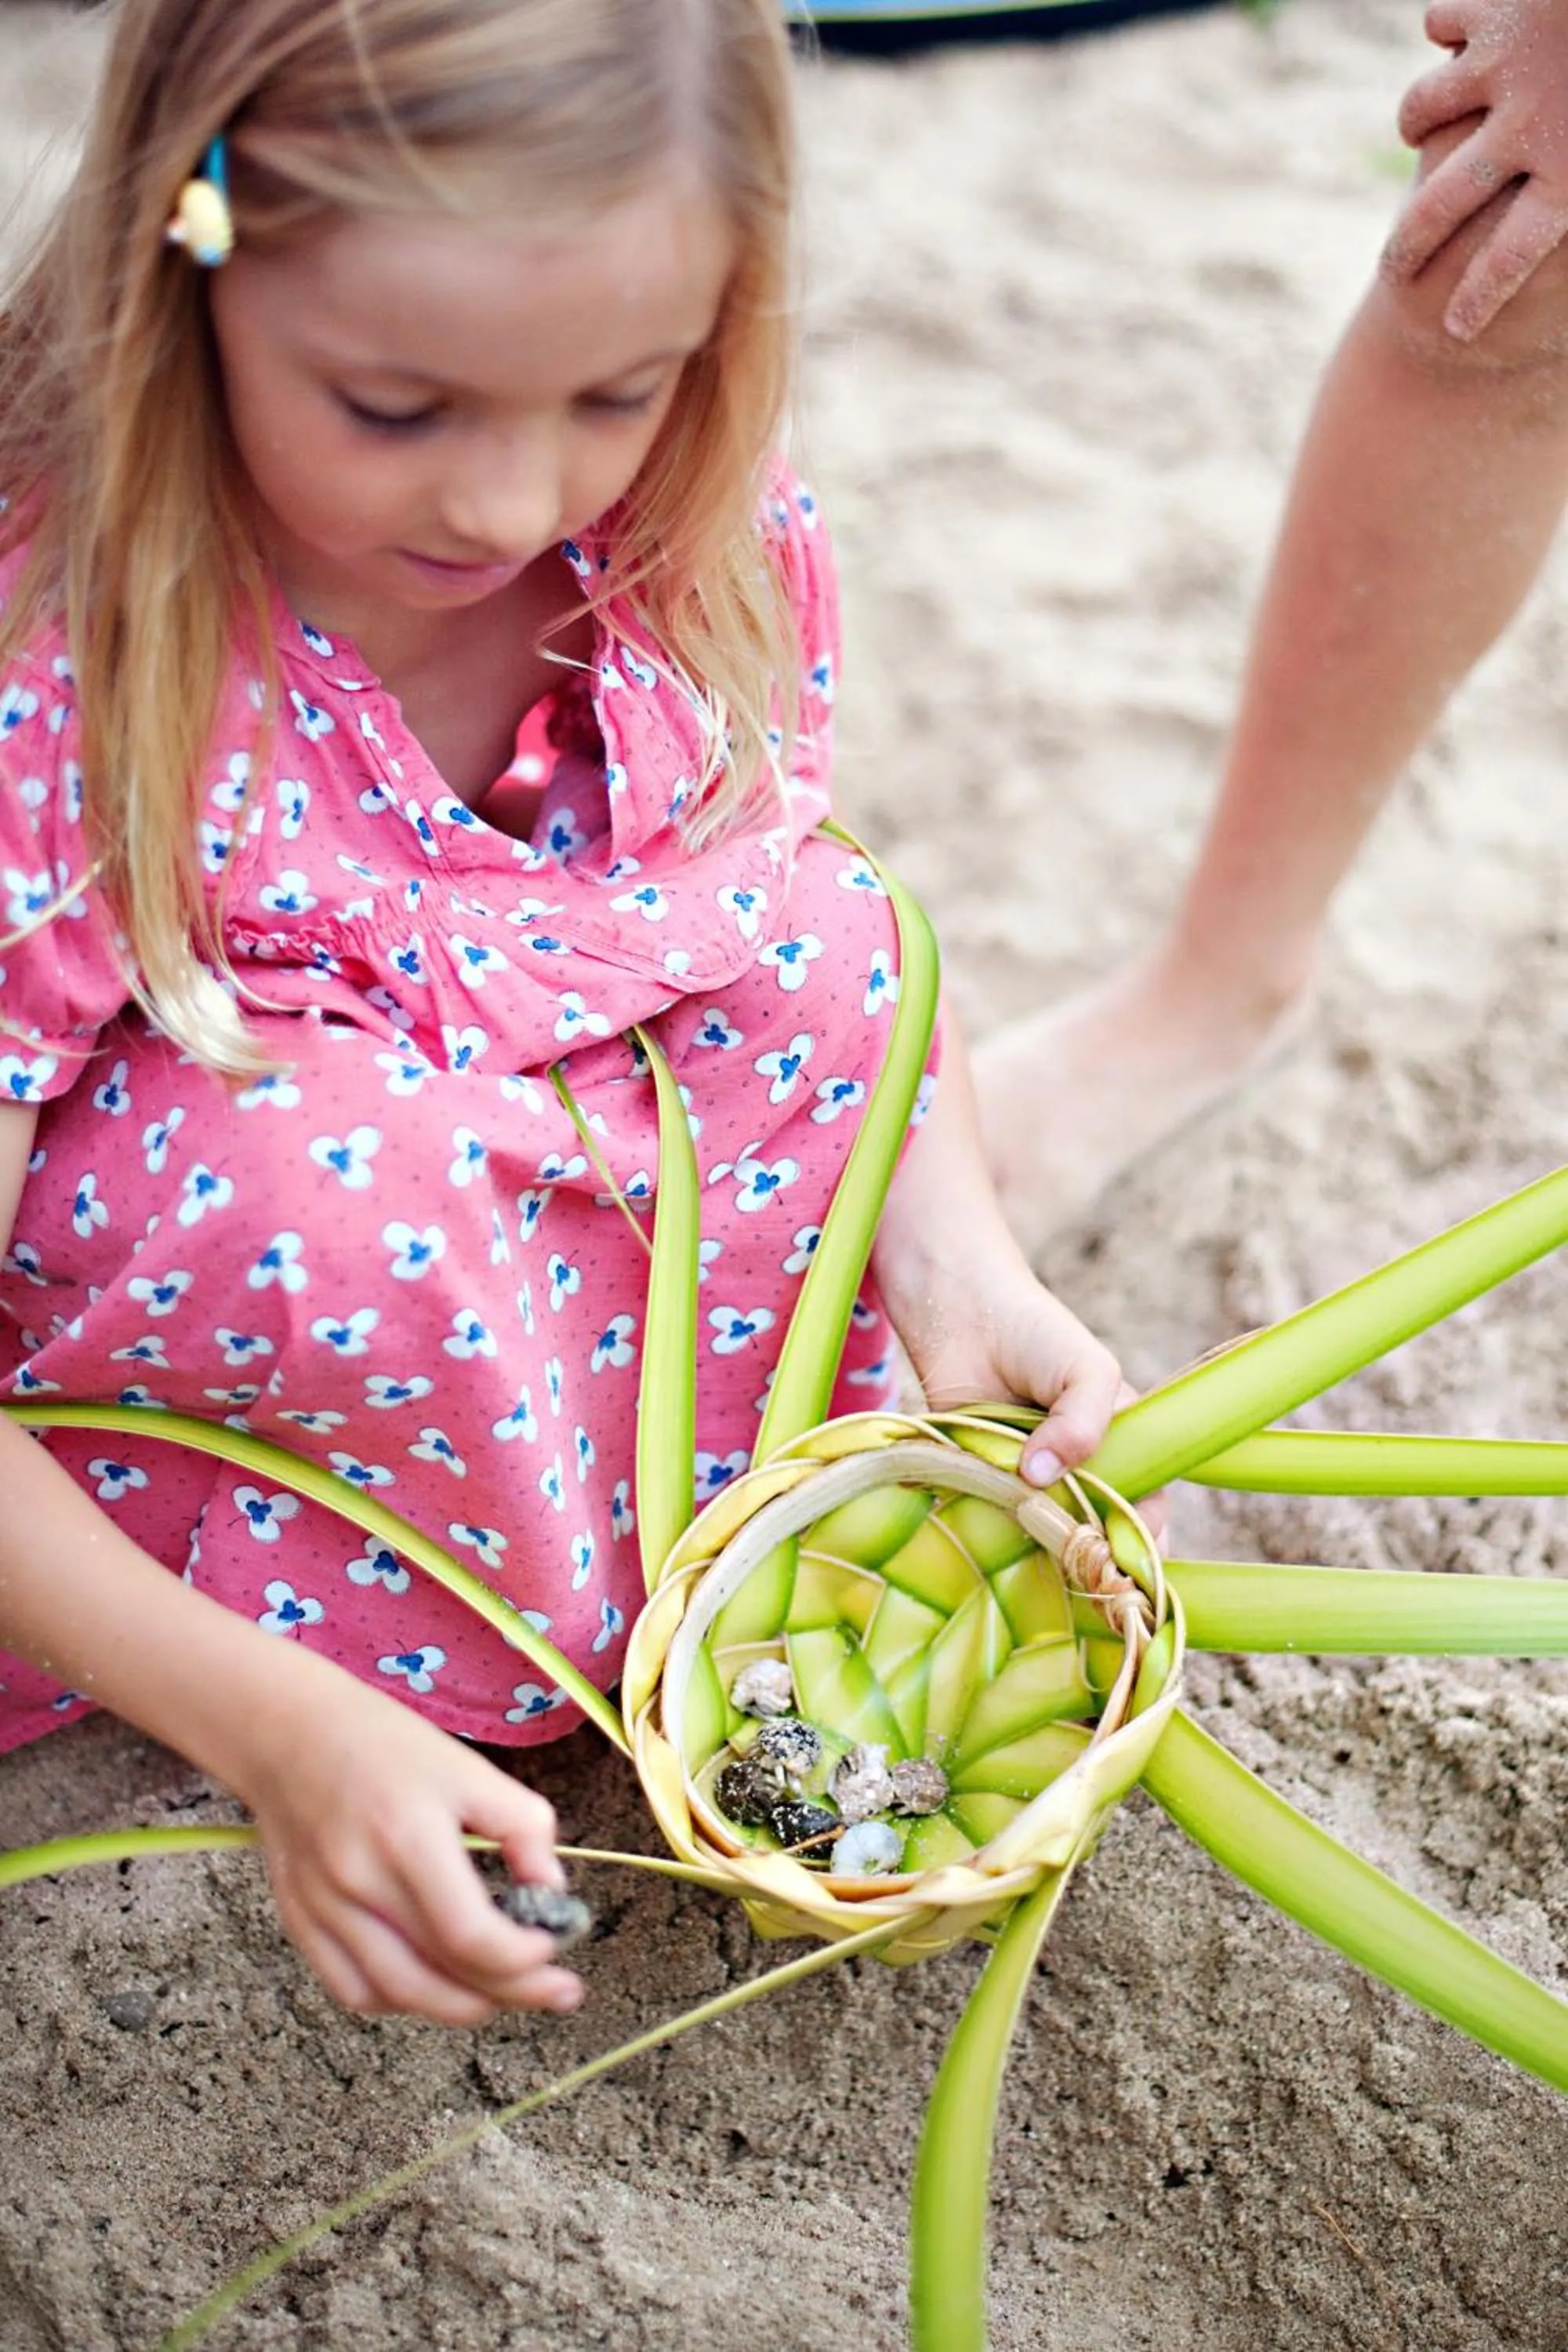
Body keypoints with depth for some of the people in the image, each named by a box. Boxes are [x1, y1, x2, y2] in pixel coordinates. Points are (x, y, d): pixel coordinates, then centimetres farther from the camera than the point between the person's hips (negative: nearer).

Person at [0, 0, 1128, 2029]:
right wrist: (276, 1729, -36)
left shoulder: (714, 547, -16)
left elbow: (849, 953, -1)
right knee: (334, 1166, -34)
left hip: (582, 1228, 5)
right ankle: (513, 1671, -5)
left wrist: (956, 1257, -18)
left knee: (795, 933, -16)